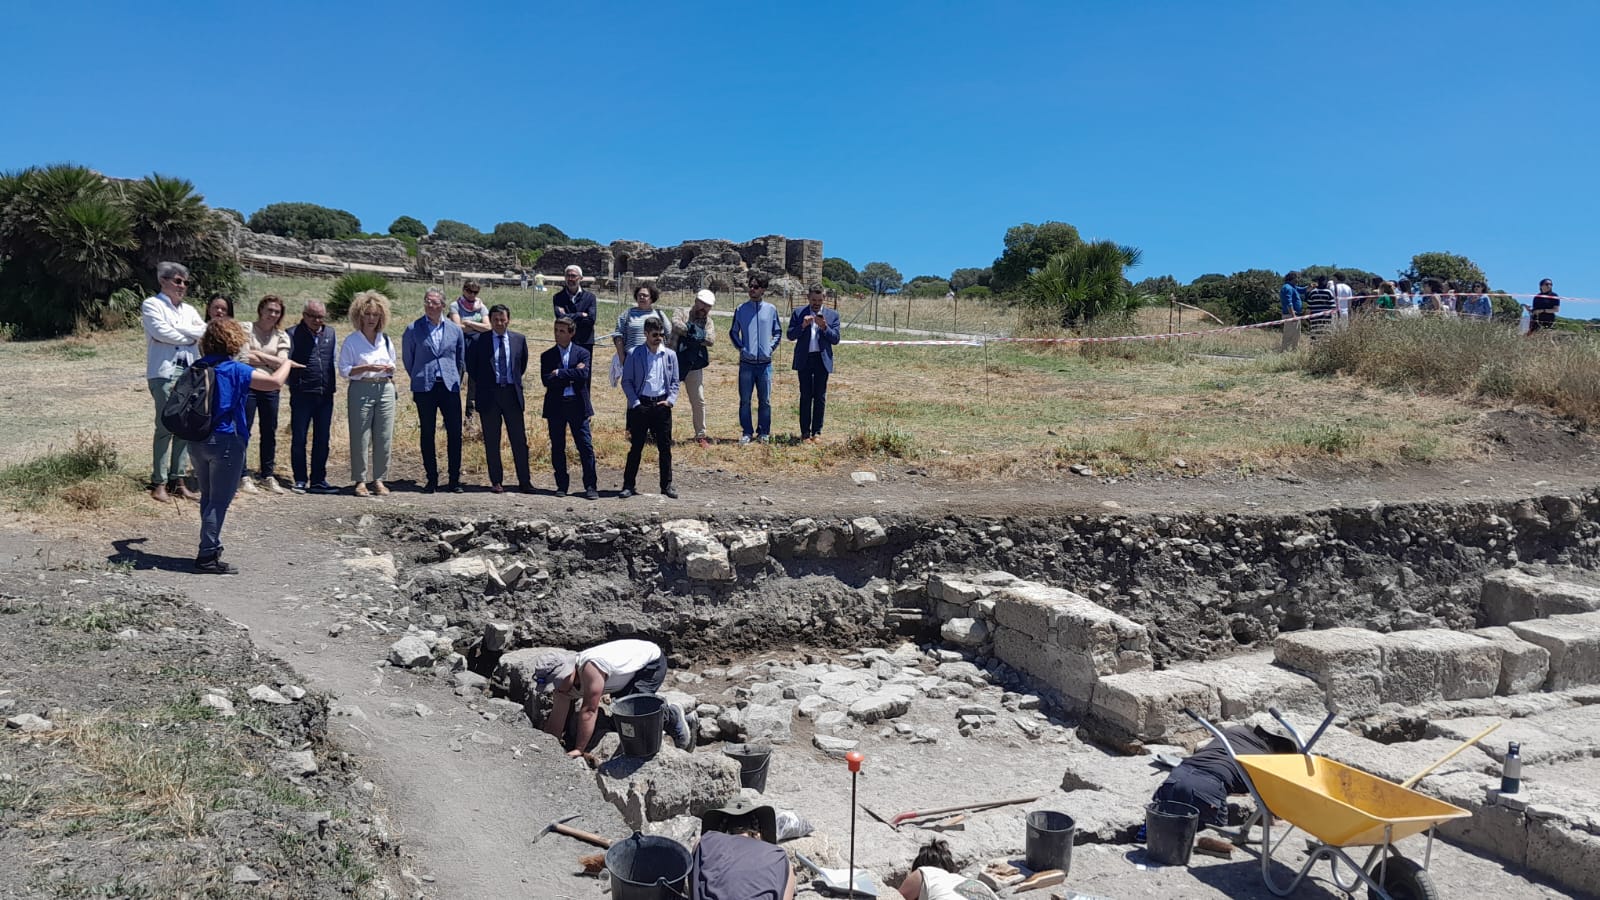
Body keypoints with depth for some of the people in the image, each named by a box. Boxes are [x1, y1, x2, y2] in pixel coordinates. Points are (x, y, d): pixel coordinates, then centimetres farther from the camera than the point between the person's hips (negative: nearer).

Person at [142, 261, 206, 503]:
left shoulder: (189, 310, 20)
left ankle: (177, 480, 11)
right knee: (165, 427, -9)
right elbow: (161, 332, -12)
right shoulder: (152, 305, 4)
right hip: (164, 372, -6)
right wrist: (190, 336, 0)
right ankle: (159, 483, -6)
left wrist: (174, 330, -8)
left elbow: (203, 331, 2)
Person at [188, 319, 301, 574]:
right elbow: (275, 382, -21)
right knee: (219, 501, -2)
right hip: (225, 441, -7)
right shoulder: (235, 370, -14)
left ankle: (211, 546, 30)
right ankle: (207, 556, -1)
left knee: (208, 497, 19)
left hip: (197, 441, 7)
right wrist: (287, 364, -3)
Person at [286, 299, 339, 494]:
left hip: (325, 395, 4)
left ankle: (318, 480, 16)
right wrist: (293, 383, -11)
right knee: (299, 439, 2)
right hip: (302, 394, -4)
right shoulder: (293, 334, -3)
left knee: (322, 439, 8)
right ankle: (300, 480, 10)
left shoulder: (330, 332, 12)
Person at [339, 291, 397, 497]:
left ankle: (378, 479, 9)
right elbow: (343, 369, -5)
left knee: (384, 437, 1)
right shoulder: (351, 341, 1)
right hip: (361, 390, -4)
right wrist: (366, 368, -17)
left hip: (385, 389, 4)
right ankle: (360, 480, 3)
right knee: (360, 437, -4)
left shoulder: (386, 340, 15)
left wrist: (390, 369, 0)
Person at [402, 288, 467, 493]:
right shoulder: (413, 330, 2)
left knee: (455, 433, -1)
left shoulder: (455, 330, 7)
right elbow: (408, 359, 11)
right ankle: (432, 479, 10)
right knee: (427, 434, 3)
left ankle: (455, 479, 7)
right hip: (424, 389, -1)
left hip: (450, 387, 1)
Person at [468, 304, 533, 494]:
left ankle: (524, 481, 7)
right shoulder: (479, 341, -1)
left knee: (519, 440, 1)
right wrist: (483, 384, 8)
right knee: (491, 442, 4)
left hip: (512, 394, 1)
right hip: (489, 395, -1)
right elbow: (471, 366, 10)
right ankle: (496, 481, 12)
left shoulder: (519, 340, 6)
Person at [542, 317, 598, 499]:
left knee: (585, 446, -3)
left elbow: (583, 375, -12)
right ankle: (562, 485, 16)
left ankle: (591, 486, 0)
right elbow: (546, 380, -7)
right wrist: (571, 376, -11)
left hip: (577, 405, -2)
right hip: (555, 406, 2)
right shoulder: (547, 356, 8)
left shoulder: (582, 354, 5)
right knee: (557, 448, 6)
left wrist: (559, 373, -11)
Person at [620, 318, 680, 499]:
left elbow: (674, 382, 11)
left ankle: (667, 485, 15)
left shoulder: (670, 355, 7)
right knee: (636, 447, 2)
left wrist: (670, 400, -3)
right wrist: (635, 403, -9)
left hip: (661, 405, 2)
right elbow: (626, 381, 0)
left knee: (665, 447, 5)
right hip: (640, 405, -2)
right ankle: (628, 485, 9)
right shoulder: (634, 354, 0)